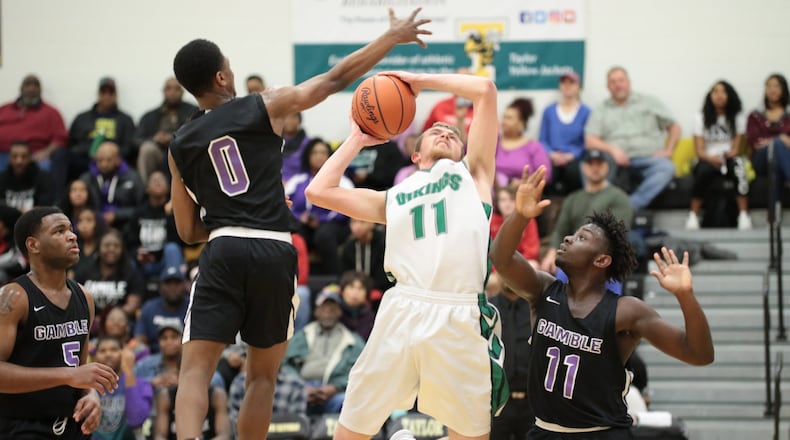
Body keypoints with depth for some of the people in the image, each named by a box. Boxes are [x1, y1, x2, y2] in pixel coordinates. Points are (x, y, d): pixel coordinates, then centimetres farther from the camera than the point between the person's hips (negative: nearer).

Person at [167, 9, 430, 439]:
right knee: (262, 376, 14)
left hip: (223, 252, 1)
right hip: (274, 253, -1)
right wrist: (394, 37, 15)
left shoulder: (180, 145, 13)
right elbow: (336, 78, 5)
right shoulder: (265, 106, 4)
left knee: (196, 369, -5)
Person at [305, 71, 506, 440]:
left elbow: (486, 90, 14)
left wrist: (421, 81, 22)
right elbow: (319, 191, 17)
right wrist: (358, 139, 27)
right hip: (401, 313, 2)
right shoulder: (393, 198, 24)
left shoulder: (472, 173, 19)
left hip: (460, 318, -2)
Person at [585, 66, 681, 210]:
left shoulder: (648, 102, 19)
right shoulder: (601, 111, 18)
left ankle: (631, 206, -41)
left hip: (647, 159, 0)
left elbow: (674, 127, 19)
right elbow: (590, 141, 5)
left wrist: (668, 151, 3)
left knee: (666, 167, -34)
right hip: (616, 161, 0)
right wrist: (612, 149, -13)